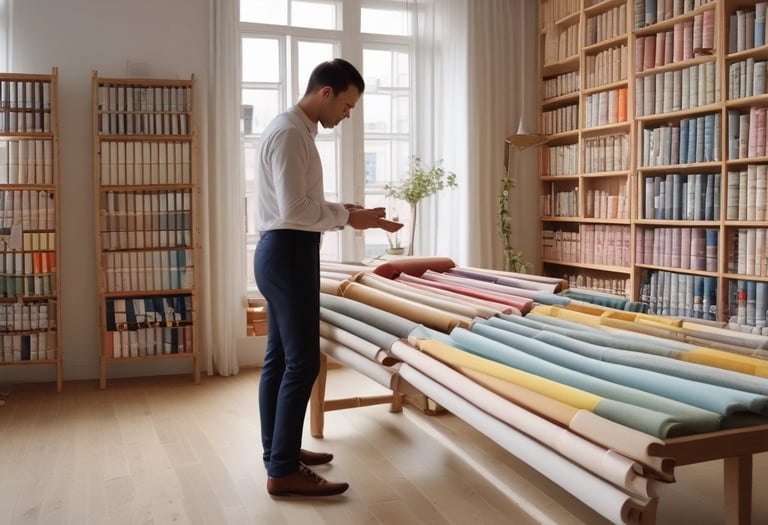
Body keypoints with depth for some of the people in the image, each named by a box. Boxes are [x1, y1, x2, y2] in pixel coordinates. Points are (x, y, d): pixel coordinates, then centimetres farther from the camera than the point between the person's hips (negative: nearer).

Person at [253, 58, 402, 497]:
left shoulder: (297, 131, 17)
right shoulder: (290, 133, -16)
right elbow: (294, 210, -23)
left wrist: (344, 212, 8)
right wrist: (347, 217, -13)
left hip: (284, 251, 11)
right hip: (289, 253, -11)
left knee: (280, 358, 15)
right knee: (302, 362, -7)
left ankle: (278, 452, 26)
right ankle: (283, 471, 1)